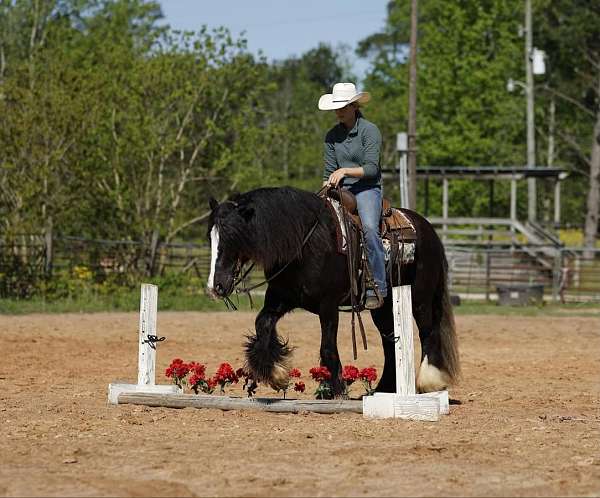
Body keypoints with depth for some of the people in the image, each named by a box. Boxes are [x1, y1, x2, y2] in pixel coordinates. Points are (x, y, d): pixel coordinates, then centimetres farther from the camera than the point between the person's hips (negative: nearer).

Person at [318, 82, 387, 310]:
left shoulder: (369, 130, -5)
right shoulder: (332, 135, 11)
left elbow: (371, 169, -11)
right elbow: (329, 171, 14)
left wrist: (345, 171, -22)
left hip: (367, 189, -5)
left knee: (369, 227, -32)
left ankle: (377, 288, -29)